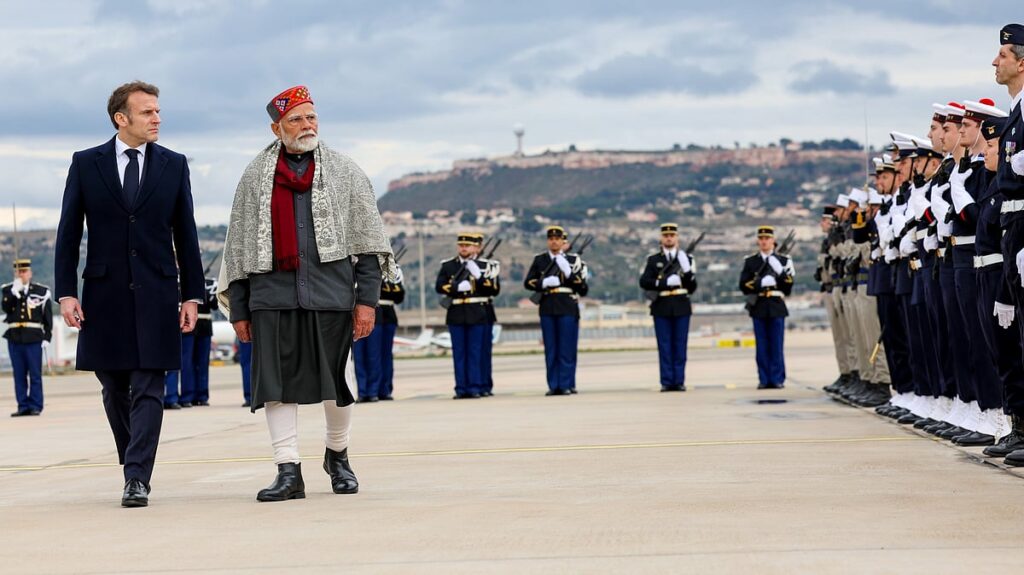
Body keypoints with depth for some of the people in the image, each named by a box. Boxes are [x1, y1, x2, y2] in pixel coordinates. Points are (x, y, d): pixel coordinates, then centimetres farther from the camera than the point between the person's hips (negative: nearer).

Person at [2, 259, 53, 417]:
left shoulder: (42, 291, 3)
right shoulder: (9, 290, 9)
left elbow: (48, 317, 3)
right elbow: (6, 308, -6)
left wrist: (47, 338, -4)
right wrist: (15, 291, -14)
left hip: (34, 338, -2)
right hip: (14, 338, 2)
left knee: (35, 374, -1)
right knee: (19, 375, 5)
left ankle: (35, 406, 3)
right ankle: (23, 406, 9)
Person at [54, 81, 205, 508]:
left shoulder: (174, 165, 6)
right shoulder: (86, 164, 4)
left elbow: (185, 233, 8)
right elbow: (68, 233, 4)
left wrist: (191, 295, 4)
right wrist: (66, 292, -4)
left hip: (156, 293, -1)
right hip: (104, 294, 1)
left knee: (147, 390, -8)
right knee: (115, 390, 9)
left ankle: (137, 479, -9)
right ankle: (135, 466, 26)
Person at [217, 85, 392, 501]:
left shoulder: (344, 172, 8)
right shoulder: (255, 177, 10)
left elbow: (369, 241, 7)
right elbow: (237, 246, 13)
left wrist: (367, 298, -1)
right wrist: (238, 308, 8)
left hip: (331, 293, 0)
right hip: (273, 296, 1)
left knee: (335, 383, 5)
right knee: (277, 383, -6)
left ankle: (337, 456, 28)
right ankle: (288, 472, -3)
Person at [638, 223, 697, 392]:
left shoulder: (686, 258, 10)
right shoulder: (653, 260, 8)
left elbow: (692, 287, 6)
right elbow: (644, 282, -4)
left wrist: (687, 271, -12)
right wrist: (666, 282, -14)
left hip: (681, 307, 1)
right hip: (661, 308, -1)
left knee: (680, 346, 1)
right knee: (664, 347, 0)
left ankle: (679, 381, 5)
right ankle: (667, 382, 2)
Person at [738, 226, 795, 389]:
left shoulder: (783, 261, 8)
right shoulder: (750, 261, 8)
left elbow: (788, 288, 4)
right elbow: (743, 286, 0)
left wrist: (782, 273, -13)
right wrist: (761, 283, -14)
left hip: (777, 308, 0)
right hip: (759, 308, 0)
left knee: (776, 345, 0)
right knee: (762, 346, 2)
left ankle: (777, 380, 5)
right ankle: (764, 380, 5)